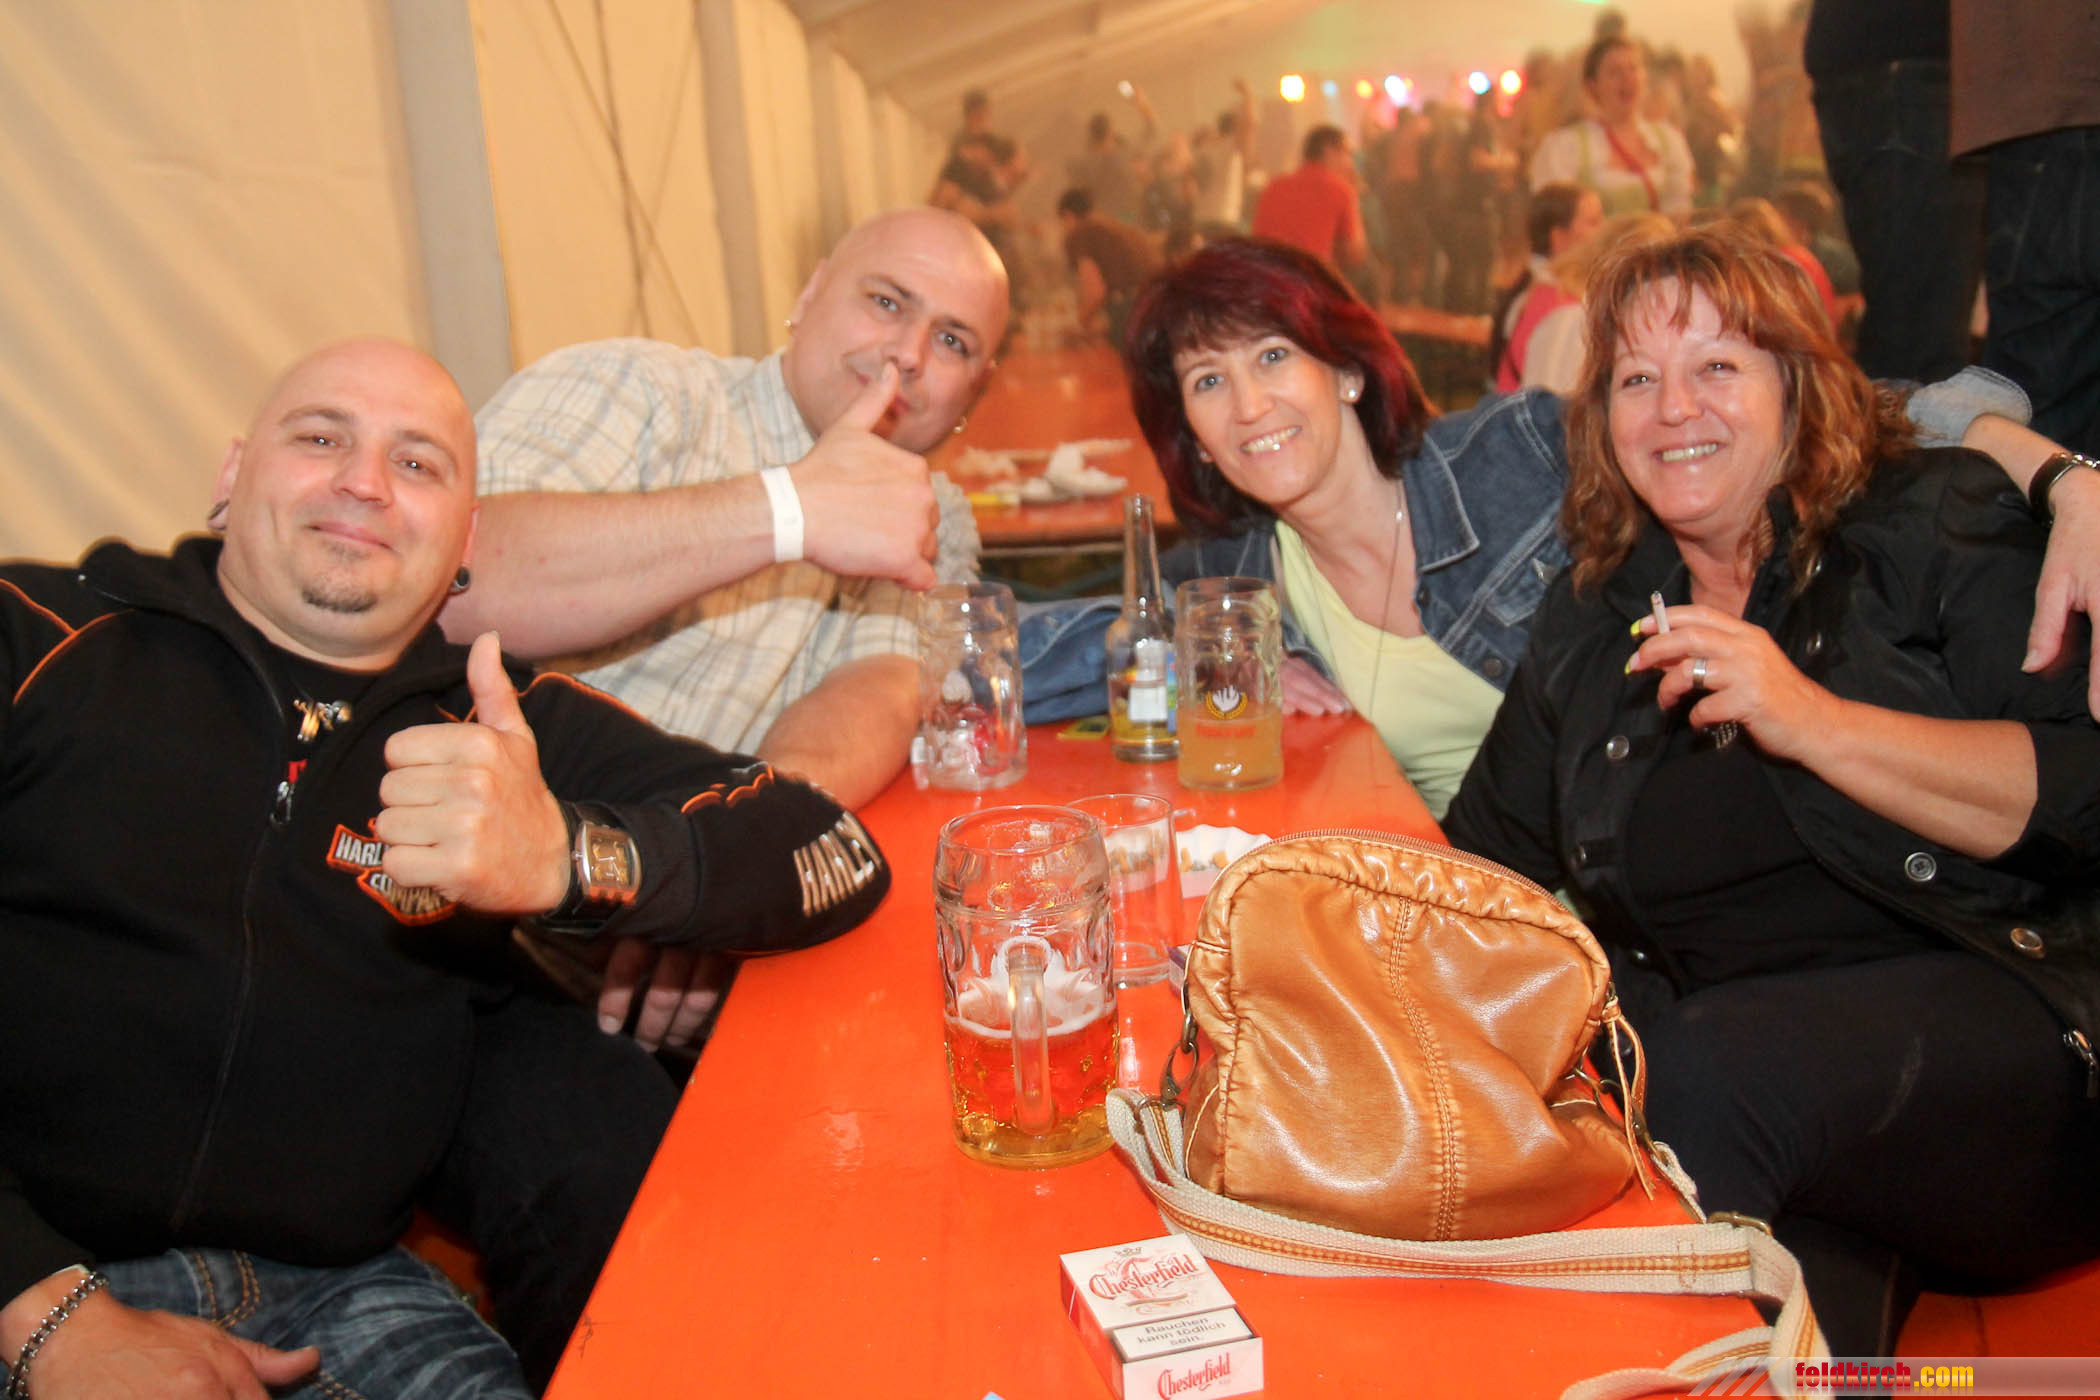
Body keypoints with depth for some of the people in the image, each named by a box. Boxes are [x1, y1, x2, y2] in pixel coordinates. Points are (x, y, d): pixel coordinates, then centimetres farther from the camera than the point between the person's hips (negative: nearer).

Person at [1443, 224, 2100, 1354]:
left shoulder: (1937, 526, 5)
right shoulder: (1593, 617, 17)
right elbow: (1490, 858, 22)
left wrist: (1811, 721, -16)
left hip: (1985, 996, -1)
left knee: (1716, 1067, -33)